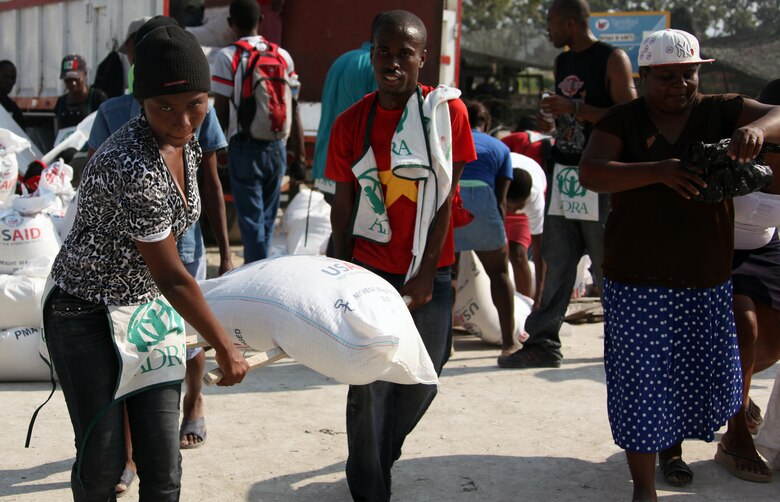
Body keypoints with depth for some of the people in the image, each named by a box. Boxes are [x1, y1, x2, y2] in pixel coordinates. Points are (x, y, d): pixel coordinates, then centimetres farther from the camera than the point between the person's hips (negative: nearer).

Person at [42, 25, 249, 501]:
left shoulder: (187, 142, -5)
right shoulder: (131, 167, -31)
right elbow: (172, 278, -24)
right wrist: (226, 350, -14)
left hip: (151, 309, 7)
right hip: (88, 313, -7)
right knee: (103, 460, 1)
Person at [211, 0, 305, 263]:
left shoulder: (227, 57, -7)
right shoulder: (283, 56, 3)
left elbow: (221, 110, -9)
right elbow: (294, 109, 4)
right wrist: (299, 154, 10)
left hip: (244, 146, -4)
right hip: (276, 146, 4)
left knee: (251, 218, 2)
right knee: (267, 217, 16)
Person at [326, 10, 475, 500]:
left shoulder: (448, 110, -5)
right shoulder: (351, 123, -2)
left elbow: (445, 197, -7)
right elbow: (343, 204, 3)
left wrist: (427, 272, -10)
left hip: (430, 271, 1)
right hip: (371, 269, 0)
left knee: (422, 378, 12)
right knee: (370, 386, 1)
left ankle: (380, 457, 39)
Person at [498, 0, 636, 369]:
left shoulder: (613, 59, -6)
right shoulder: (561, 62, 17)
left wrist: (574, 107, -20)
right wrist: (549, 122, 5)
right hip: (562, 172, 7)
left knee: (607, 264, -1)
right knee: (556, 263, 6)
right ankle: (543, 342, 10)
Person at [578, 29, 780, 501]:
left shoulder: (721, 112, 2)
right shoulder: (623, 121, -2)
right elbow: (591, 173, -16)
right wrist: (658, 170, -32)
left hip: (707, 281, 3)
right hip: (638, 280, -3)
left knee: (706, 374, 14)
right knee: (641, 378, -3)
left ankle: (673, 446, 42)